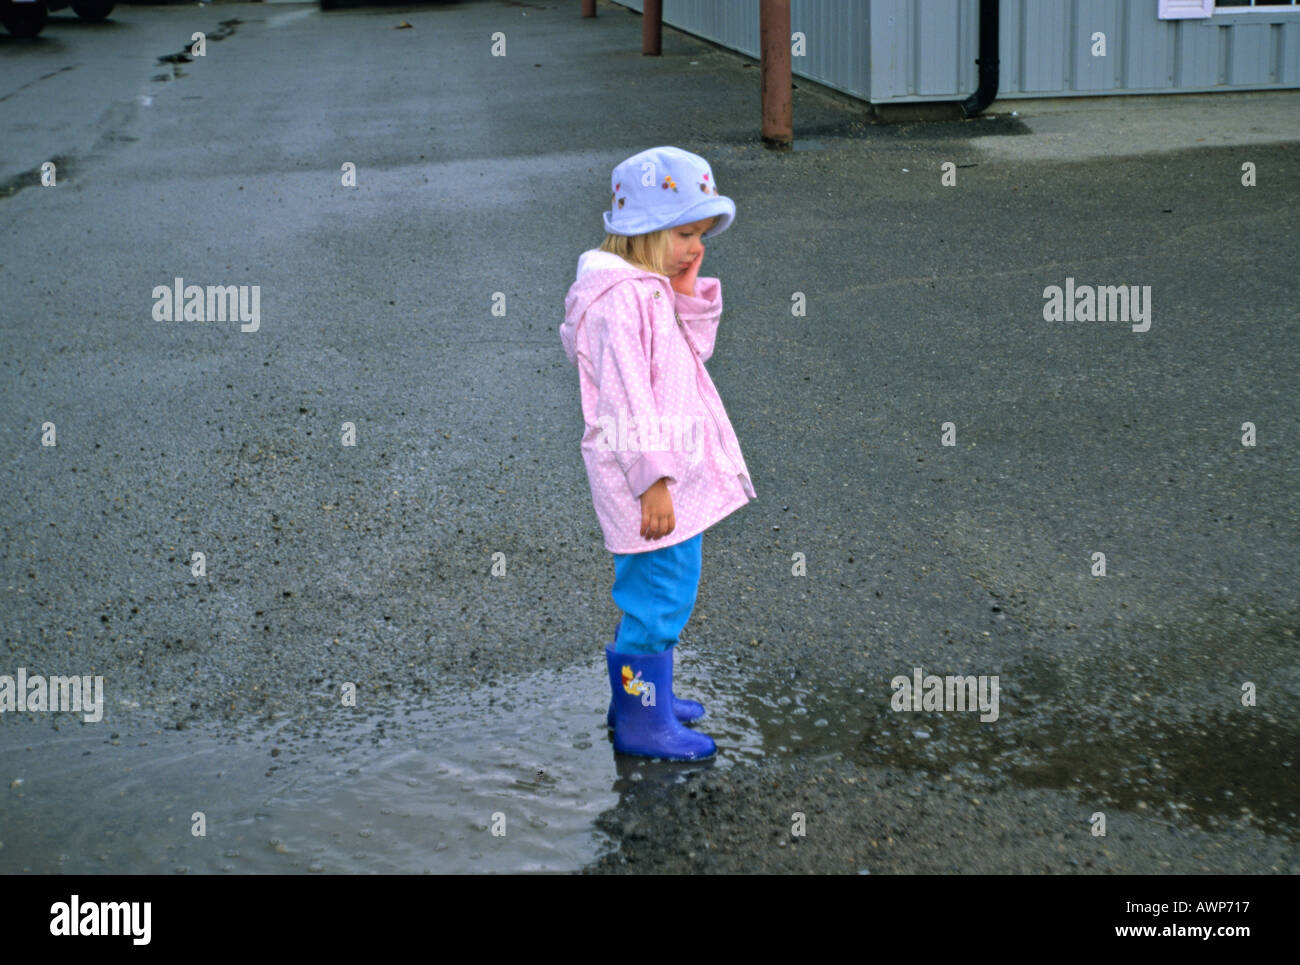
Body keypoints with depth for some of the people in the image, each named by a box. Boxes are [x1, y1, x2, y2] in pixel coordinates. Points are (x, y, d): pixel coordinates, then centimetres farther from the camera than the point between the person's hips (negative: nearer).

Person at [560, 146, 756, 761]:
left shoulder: (651, 289, 11)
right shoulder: (620, 297, -20)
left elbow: (693, 353, 19)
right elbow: (625, 398, -24)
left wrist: (690, 294, 3)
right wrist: (654, 480, -24)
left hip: (672, 470, 10)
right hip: (647, 478, -10)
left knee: (648, 590, 21)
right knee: (661, 593, -3)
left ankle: (637, 695, 36)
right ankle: (643, 724, 9)